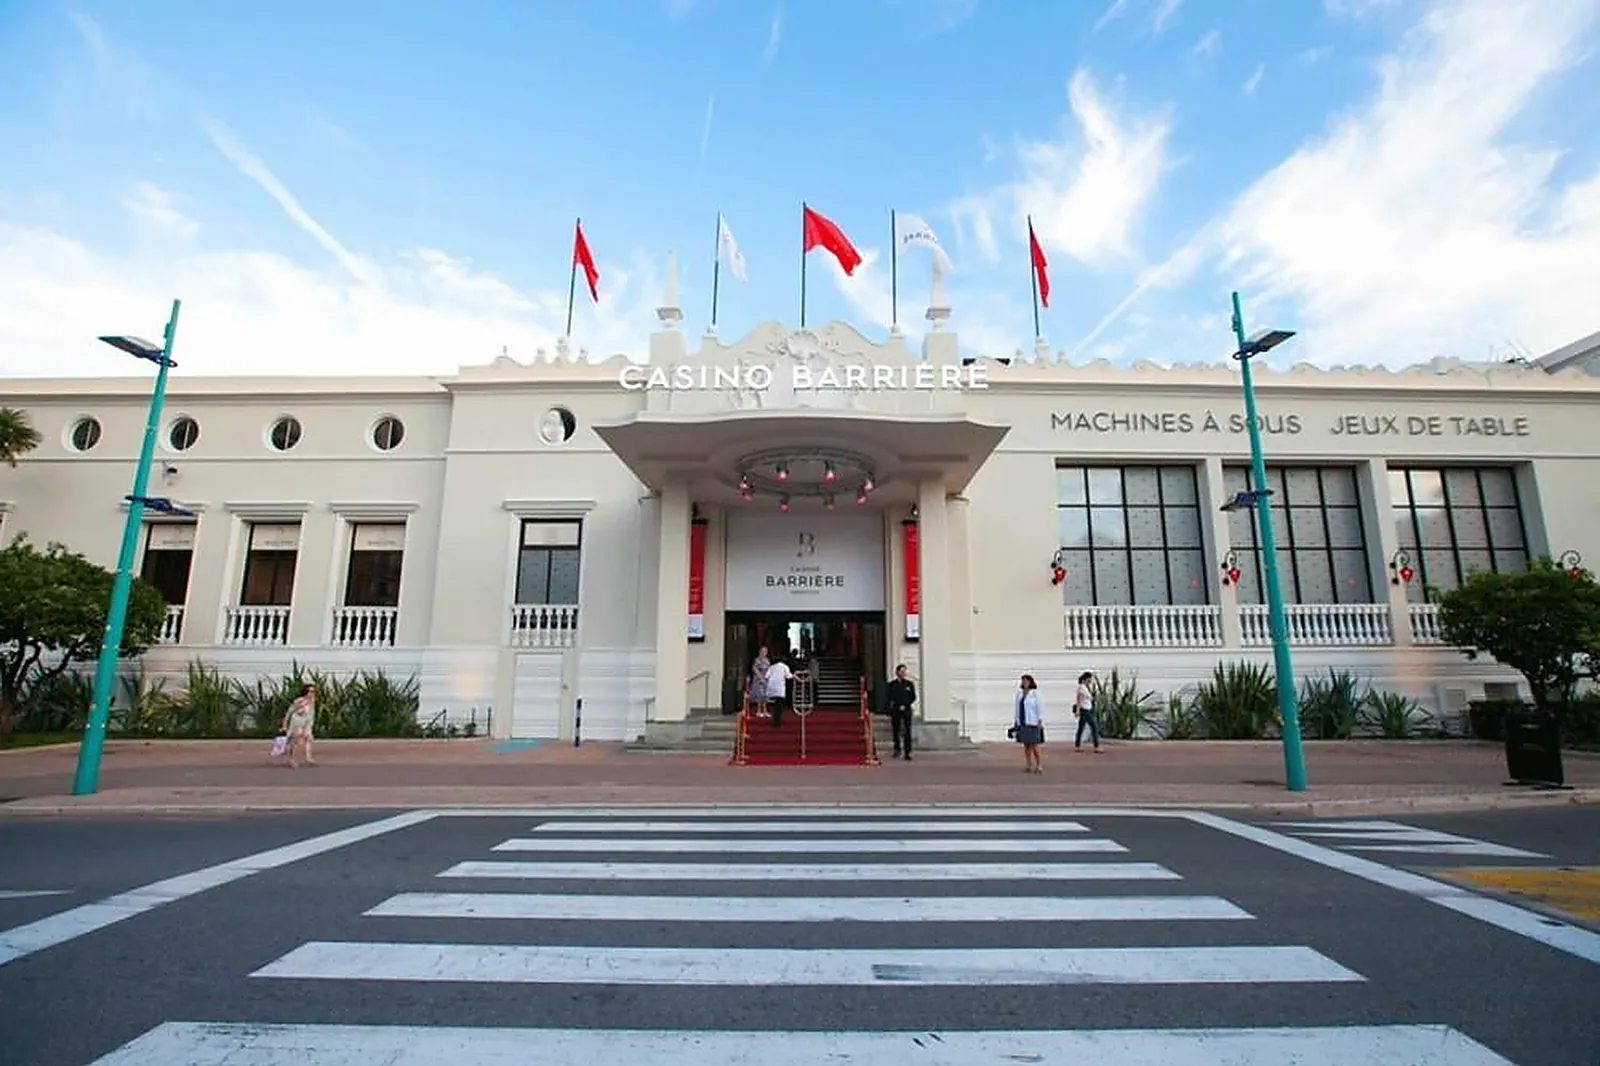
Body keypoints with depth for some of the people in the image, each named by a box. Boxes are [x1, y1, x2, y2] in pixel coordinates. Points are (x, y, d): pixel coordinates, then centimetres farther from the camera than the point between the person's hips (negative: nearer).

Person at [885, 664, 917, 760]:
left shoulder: (909, 684, 5)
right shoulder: (892, 685, 3)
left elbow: (913, 697, 6)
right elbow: (888, 699, 4)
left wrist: (905, 705, -7)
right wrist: (889, 714, -2)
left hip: (907, 710, 0)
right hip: (895, 711, 0)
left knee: (907, 732, -4)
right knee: (896, 731, 5)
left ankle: (907, 753, -1)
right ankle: (897, 749, 26)